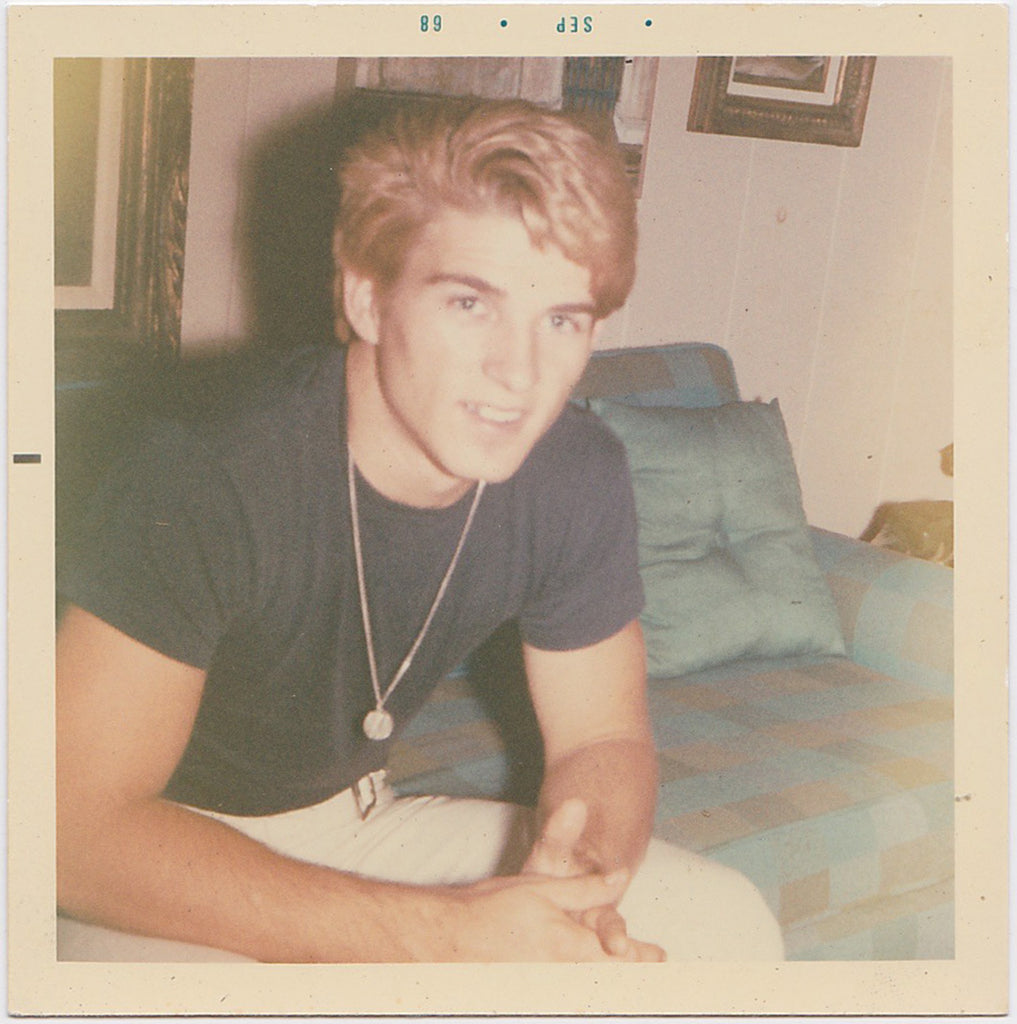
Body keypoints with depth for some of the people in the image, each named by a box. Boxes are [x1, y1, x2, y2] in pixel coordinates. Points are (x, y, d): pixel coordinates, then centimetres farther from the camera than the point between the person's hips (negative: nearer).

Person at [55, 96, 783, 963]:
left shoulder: (579, 478, -13)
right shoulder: (203, 480, -29)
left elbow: (602, 739, -1)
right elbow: (79, 826, -29)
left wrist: (579, 881, -26)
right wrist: (445, 934, -34)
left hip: (356, 826, 5)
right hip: (169, 867, -4)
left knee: (731, 924, -5)